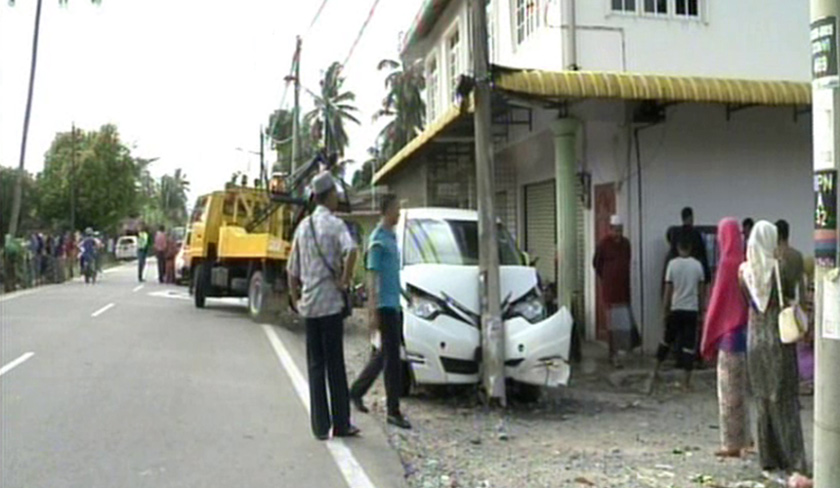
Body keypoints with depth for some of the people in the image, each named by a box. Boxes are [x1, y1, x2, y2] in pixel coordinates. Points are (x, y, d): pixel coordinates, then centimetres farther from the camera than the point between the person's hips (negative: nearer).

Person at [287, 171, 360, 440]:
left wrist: (295, 299, 21)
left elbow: (292, 270, 14)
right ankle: (341, 423, 8)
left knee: (315, 365, 8)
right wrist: (345, 280, -17)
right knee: (335, 364, 2)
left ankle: (321, 426, 9)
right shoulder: (334, 224, -7)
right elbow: (351, 251, -28)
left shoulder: (303, 226, 11)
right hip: (330, 303, -5)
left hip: (308, 305, 5)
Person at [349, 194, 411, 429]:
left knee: (385, 353, 16)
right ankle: (393, 411, 1)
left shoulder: (392, 236, 15)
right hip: (384, 305, -9)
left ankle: (356, 392, 29)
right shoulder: (378, 238, -12)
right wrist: (372, 311, -21)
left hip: (394, 304, 9)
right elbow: (372, 275, -16)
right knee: (392, 357, -6)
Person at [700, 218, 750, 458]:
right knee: (742, 388, 15)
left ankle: (732, 444, 6)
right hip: (746, 331, 7)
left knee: (730, 390, 1)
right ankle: (744, 438, 23)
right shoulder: (744, 263, 5)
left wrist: (709, 338, -6)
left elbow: (718, 301, -14)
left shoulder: (728, 263, -16)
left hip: (730, 333, -7)